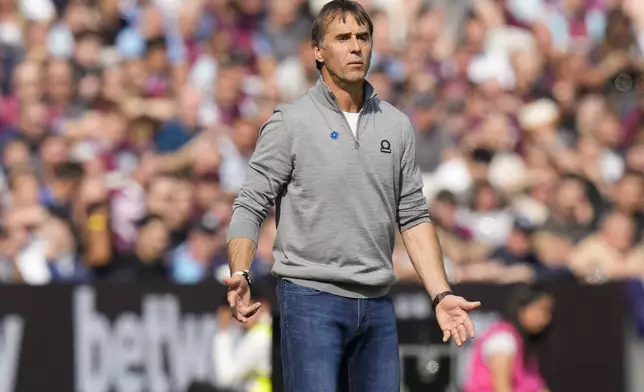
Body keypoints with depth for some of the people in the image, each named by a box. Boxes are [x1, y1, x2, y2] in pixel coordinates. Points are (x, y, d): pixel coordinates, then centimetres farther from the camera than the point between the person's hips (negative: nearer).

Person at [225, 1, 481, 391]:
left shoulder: (397, 125, 10)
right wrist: (240, 276, -21)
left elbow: (413, 216, 13)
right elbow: (251, 206, -5)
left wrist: (441, 294, 4)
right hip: (311, 299, -5)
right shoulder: (291, 121, -3)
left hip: (377, 303, 5)